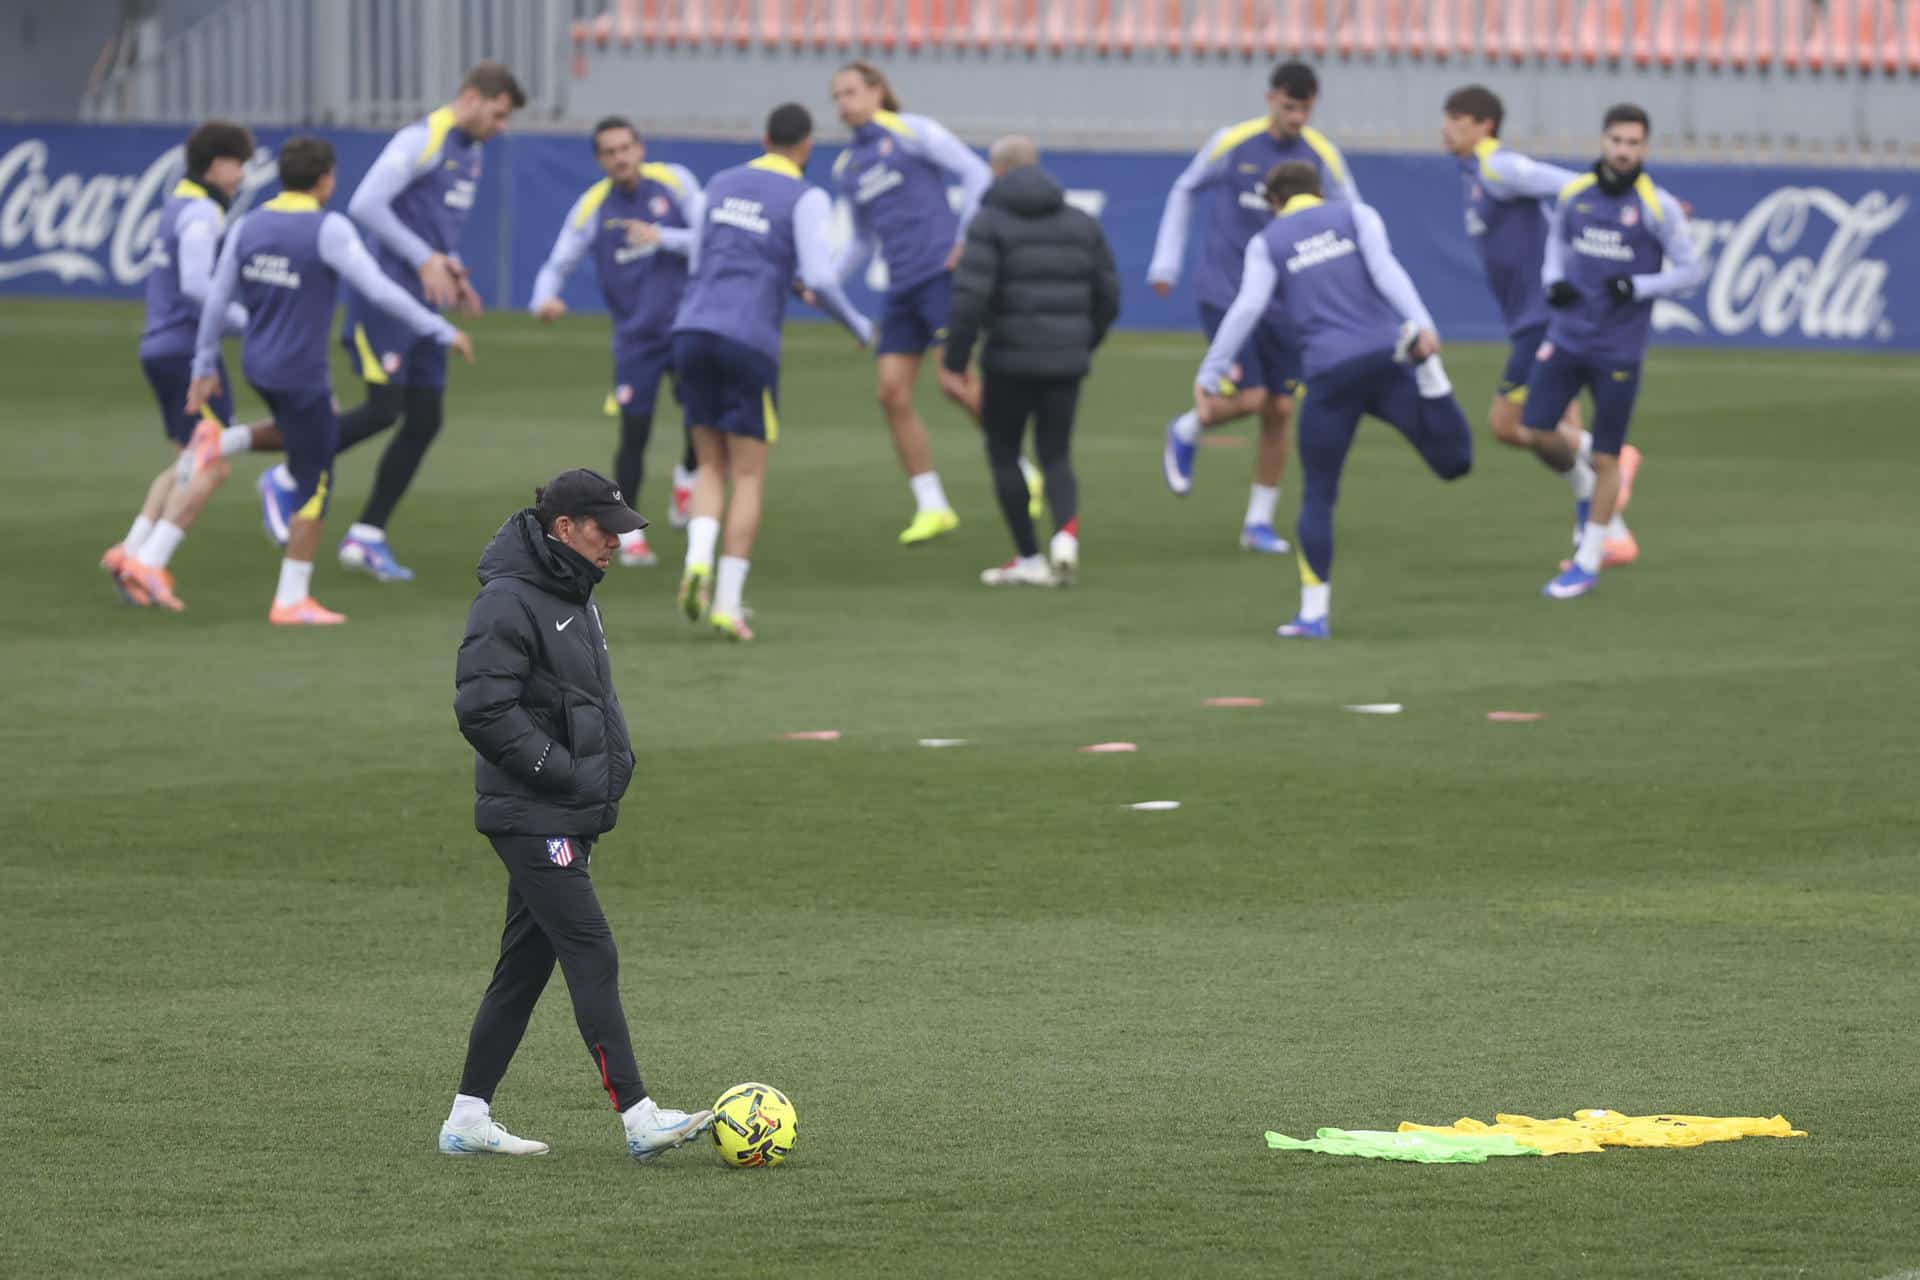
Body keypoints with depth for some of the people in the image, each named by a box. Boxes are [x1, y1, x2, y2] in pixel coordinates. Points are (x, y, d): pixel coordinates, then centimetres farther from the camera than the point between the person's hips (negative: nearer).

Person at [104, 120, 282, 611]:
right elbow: (196, 286, -24)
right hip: (189, 350, -10)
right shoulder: (201, 212, -13)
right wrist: (249, 323, -17)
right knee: (212, 468, -9)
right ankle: (150, 563, -14)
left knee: (189, 465, 17)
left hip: (162, 348, 10)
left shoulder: (178, 206, 18)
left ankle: (131, 553, 9)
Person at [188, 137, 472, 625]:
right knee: (315, 487, 2)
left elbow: (217, 299, 7)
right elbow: (380, 291, -19)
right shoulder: (328, 229, -16)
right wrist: (443, 332, -12)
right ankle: (292, 601, 3)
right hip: (301, 376, -7)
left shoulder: (249, 227, 2)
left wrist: (205, 367, 17)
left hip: (258, 366, 7)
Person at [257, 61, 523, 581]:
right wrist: (425, 259, -18)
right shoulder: (423, 140, -13)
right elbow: (366, 204, -20)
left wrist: (451, 268, 9)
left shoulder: (470, 153, 16)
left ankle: (366, 537, 9)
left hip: (423, 304, 9)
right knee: (384, 409, -14)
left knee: (425, 421, 3)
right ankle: (286, 480, 5)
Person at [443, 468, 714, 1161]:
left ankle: (468, 1118, 17)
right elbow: (483, 709, -22)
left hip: (569, 817, 10)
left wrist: (615, 760, 12)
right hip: (532, 817, -10)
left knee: (525, 965, 11)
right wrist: (563, 770, -19)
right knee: (594, 960, -12)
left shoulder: (575, 595, 15)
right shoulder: (509, 602, -16)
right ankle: (639, 1119, -14)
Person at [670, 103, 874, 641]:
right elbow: (820, 280, -11)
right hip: (749, 342, -4)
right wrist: (858, 325, 9)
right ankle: (728, 603, -4)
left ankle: (698, 561, -12)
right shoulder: (805, 198, -1)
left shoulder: (721, 185, 17)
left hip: (692, 333, 5)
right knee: (749, 479, 4)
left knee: (711, 468, 16)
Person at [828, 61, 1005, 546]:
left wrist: (965, 239, -14)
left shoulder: (912, 132, -1)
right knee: (892, 396, -3)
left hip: (942, 273, -7)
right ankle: (932, 507, 3)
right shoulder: (847, 168, 19)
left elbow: (977, 173, -5)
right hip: (902, 288, 7)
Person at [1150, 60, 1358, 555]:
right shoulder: (1233, 143, -7)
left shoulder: (1323, 157, -2)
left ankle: (1259, 522, 15)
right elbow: (1185, 190, 9)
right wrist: (1166, 261, 7)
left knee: (1279, 411, 1)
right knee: (1249, 397, -15)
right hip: (1224, 291, -3)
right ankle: (1186, 433, 17)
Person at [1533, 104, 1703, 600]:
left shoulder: (1657, 206, -10)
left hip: (1618, 350, -4)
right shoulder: (1574, 193, 1)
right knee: (1534, 432, -3)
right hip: (1567, 336, 4)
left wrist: (1638, 287, -19)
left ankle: (1588, 563, 13)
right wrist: (1553, 279, 1)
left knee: (1605, 459, 0)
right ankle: (1583, 485, 28)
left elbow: (1691, 271, -5)